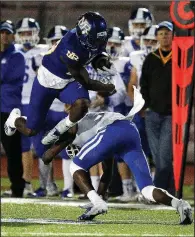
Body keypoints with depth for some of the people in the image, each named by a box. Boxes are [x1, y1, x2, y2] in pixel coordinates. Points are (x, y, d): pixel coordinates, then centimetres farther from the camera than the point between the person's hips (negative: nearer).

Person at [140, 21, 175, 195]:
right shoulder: (151, 59, 12)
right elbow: (144, 85, 15)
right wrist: (146, 106, 4)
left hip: (172, 115, -4)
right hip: (153, 114, 4)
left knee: (165, 156, -11)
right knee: (157, 157, 3)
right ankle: (170, 192, 10)